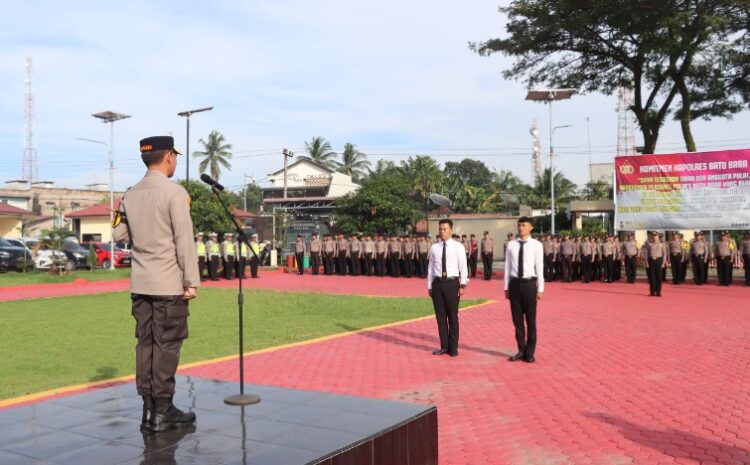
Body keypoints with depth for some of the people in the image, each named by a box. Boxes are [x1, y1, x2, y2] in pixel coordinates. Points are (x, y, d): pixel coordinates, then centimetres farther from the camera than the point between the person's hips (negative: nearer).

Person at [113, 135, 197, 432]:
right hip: (169, 284, -6)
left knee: (145, 344, 10)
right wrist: (192, 281, -9)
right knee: (167, 346, 0)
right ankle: (162, 412, 5)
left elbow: (119, 235, 14)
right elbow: (184, 241, -13)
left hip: (140, 284, 6)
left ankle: (148, 408, 16)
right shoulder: (175, 193, -11)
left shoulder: (130, 195, 8)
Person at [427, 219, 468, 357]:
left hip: (452, 283, -3)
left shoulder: (458, 247, -1)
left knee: (453, 316, 4)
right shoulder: (434, 247, 6)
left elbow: (463, 267, -3)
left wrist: (463, 285, -10)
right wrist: (430, 286, 8)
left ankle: (453, 347, 15)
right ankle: (444, 346, 20)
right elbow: (430, 268, 9)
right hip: (438, 283, 3)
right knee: (440, 316, 8)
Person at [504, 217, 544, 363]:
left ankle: (530, 352, 18)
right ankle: (521, 350, 22)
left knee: (531, 320, 6)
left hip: (529, 284, -2)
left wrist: (540, 289, -4)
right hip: (515, 284, 2)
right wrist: (507, 287, 5)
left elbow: (539, 267, -2)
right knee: (517, 319, 10)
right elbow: (508, 267, 6)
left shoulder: (536, 245, -3)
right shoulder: (511, 245, 4)